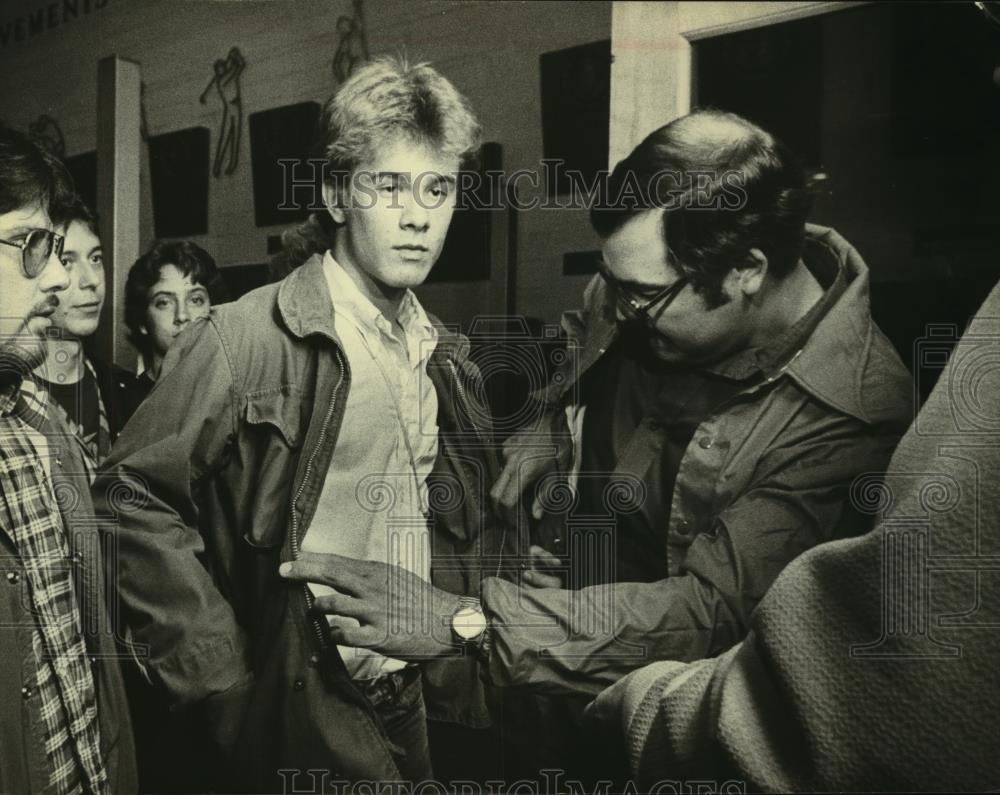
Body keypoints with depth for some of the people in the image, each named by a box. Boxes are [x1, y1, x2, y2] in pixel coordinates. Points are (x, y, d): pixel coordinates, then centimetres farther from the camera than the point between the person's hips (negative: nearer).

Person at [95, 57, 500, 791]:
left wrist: (464, 645, 6)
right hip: (302, 728, -6)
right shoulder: (242, 341, -15)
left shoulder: (445, 356, 5)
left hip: (425, 711, 6)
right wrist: (219, 680, -14)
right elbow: (138, 500, -15)